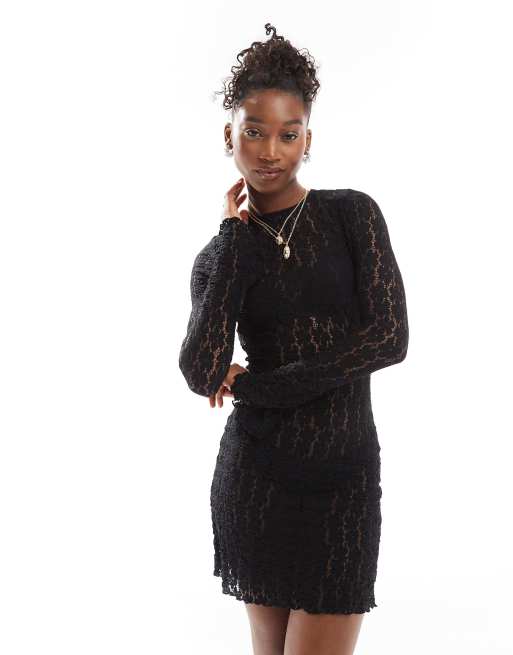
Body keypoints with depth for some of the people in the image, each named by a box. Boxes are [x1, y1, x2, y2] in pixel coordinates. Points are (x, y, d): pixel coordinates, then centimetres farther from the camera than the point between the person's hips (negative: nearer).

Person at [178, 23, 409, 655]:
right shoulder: (220, 252, 4)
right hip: (255, 477, 2)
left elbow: (390, 337, -11)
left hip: (343, 474, -2)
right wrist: (235, 236, -8)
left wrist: (253, 386, -9)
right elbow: (201, 375, -13)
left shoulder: (353, 214, 0)